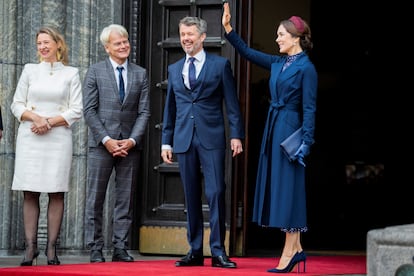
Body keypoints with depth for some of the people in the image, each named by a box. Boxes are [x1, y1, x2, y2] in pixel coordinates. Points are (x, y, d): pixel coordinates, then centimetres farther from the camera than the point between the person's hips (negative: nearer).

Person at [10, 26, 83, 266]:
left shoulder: (71, 73, 7)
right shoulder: (30, 70, 12)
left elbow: (77, 111, 1)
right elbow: (16, 104, 8)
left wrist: (50, 122, -10)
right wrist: (36, 117, -10)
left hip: (59, 137, -1)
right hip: (30, 138, 1)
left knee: (57, 192, -4)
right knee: (30, 193, -3)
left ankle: (52, 247, -1)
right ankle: (30, 247, -2)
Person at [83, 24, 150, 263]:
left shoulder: (140, 74, 11)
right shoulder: (95, 72, 4)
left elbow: (144, 112, 6)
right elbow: (89, 110, -2)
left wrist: (132, 140, -8)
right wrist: (106, 140, -11)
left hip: (130, 145, 2)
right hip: (101, 144, -2)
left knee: (126, 199, 4)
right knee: (96, 199, -1)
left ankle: (121, 249, 8)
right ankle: (95, 249, 3)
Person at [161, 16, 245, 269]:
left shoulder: (220, 65, 4)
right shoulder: (174, 70, 16)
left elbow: (232, 103, 1)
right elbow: (170, 108, 18)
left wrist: (236, 135, -7)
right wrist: (167, 141, 13)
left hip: (211, 138, -4)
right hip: (184, 140, 4)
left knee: (216, 193, -9)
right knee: (191, 196, 6)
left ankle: (218, 251, -5)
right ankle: (195, 251, 11)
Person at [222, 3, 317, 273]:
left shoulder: (306, 68, -11)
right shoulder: (278, 63, 12)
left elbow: (309, 109, -14)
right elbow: (248, 52, 19)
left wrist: (306, 143, -19)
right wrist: (228, 28, 12)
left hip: (290, 130, -8)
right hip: (274, 129, 8)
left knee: (287, 187, -6)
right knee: (278, 187, 8)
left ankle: (289, 252, -3)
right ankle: (295, 248, 12)